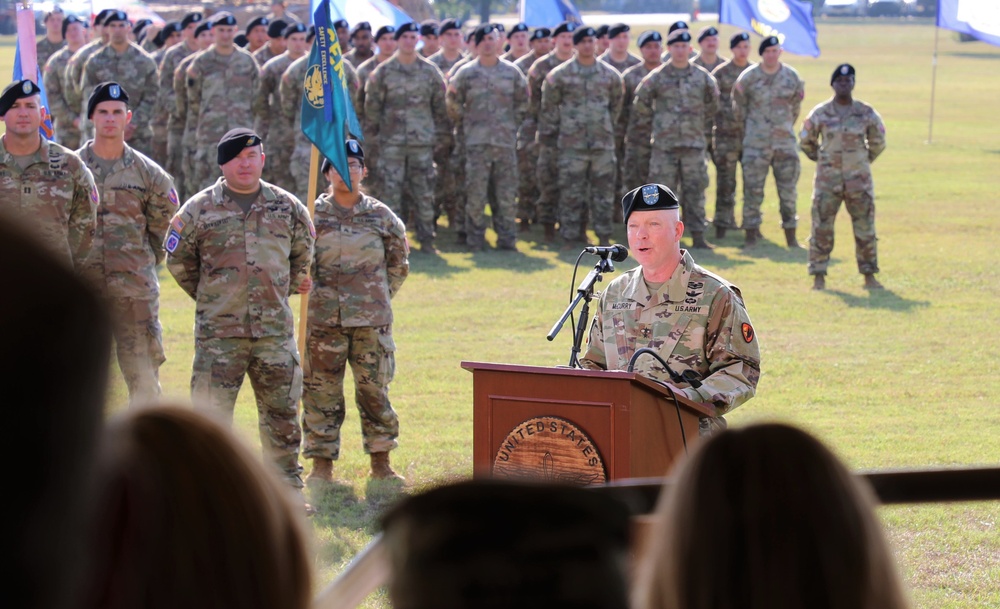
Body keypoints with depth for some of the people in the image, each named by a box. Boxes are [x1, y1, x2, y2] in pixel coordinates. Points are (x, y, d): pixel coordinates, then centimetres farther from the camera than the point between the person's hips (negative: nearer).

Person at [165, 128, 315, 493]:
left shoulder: (287, 208, 7)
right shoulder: (199, 210, 0)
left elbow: (303, 257, 22)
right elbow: (178, 260, 11)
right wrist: (210, 298, 11)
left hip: (275, 330, 2)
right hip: (218, 332, -2)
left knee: (282, 411, 9)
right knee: (212, 411, -4)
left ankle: (288, 487, 20)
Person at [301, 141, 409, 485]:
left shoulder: (381, 216, 6)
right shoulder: (312, 214, 1)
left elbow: (398, 263, 17)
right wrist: (303, 283, 3)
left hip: (372, 321, 1)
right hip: (324, 319, -1)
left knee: (375, 391, 4)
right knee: (321, 392, 1)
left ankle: (381, 464, 15)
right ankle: (321, 465, 8)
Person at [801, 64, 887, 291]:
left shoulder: (866, 113, 1)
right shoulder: (820, 113, -1)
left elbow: (878, 142, 16)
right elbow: (806, 140, 12)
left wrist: (865, 161, 13)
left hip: (859, 179, 1)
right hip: (828, 179, -1)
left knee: (865, 229, 4)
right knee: (821, 228, -2)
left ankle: (869, 275, 14)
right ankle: (818, 276, 5)